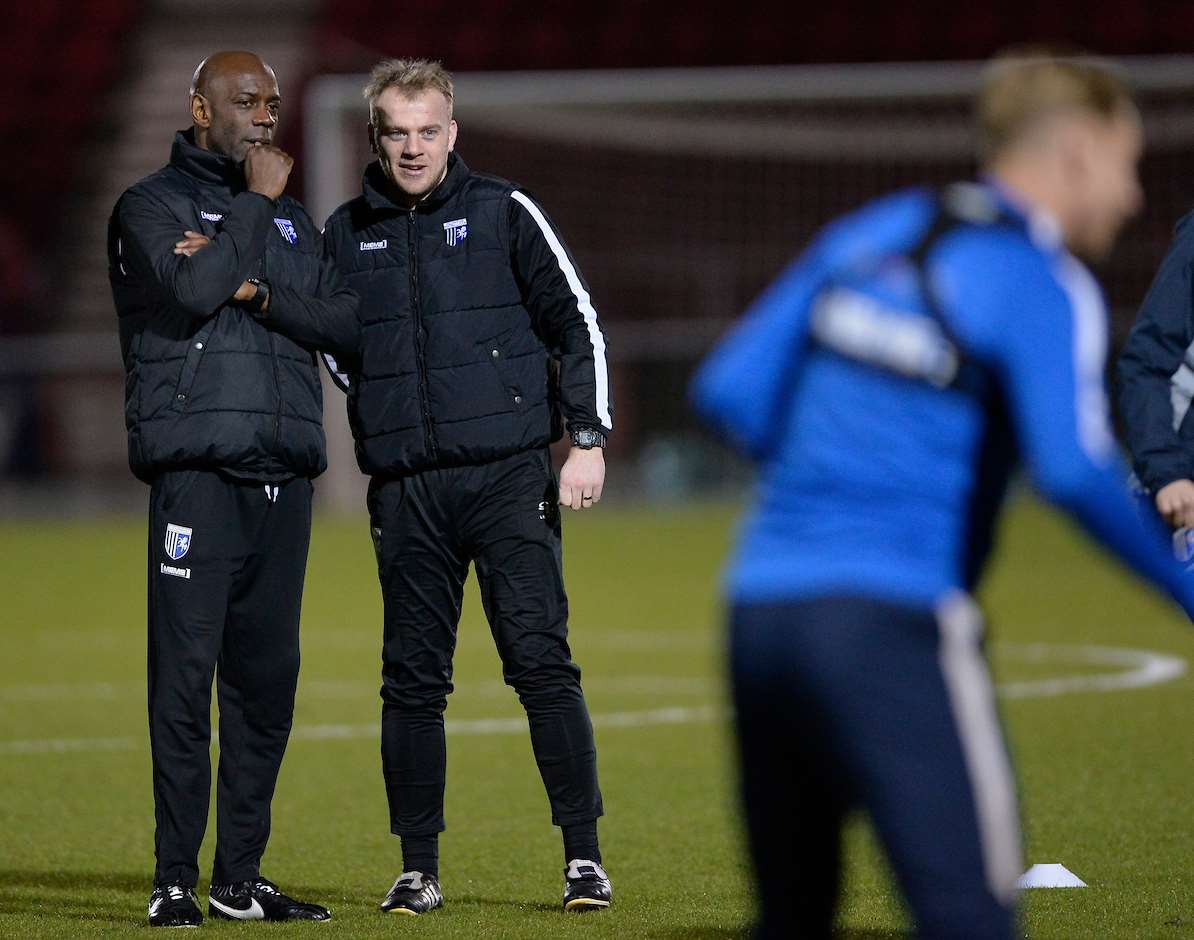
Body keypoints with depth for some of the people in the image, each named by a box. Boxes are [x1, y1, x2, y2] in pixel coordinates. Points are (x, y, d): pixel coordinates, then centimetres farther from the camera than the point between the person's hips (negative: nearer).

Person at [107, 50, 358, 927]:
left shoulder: (292, 219, 21)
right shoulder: (153, 206, 3)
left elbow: (346, 318, 7)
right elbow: (190, 288, -16)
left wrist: (258, 289, -8)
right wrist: (256, 203, -7)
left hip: (285, 475, 6)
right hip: (198, 469, -6)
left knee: (267, 675, 5)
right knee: (186, 672, -9)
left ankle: (240, 876, 11)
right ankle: (175, 880, -8)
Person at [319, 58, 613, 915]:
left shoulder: (503, 214, 3)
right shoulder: (347, 234, 9)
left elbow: (578, 323, 4)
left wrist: (589, 439, -3)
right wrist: (377, 421, 12)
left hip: (509, 479, -2)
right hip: (405, 489, 2)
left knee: (543, 664, -7)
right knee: (413, 678, 3)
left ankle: (585, 855, -2)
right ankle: (419, 869, 10)